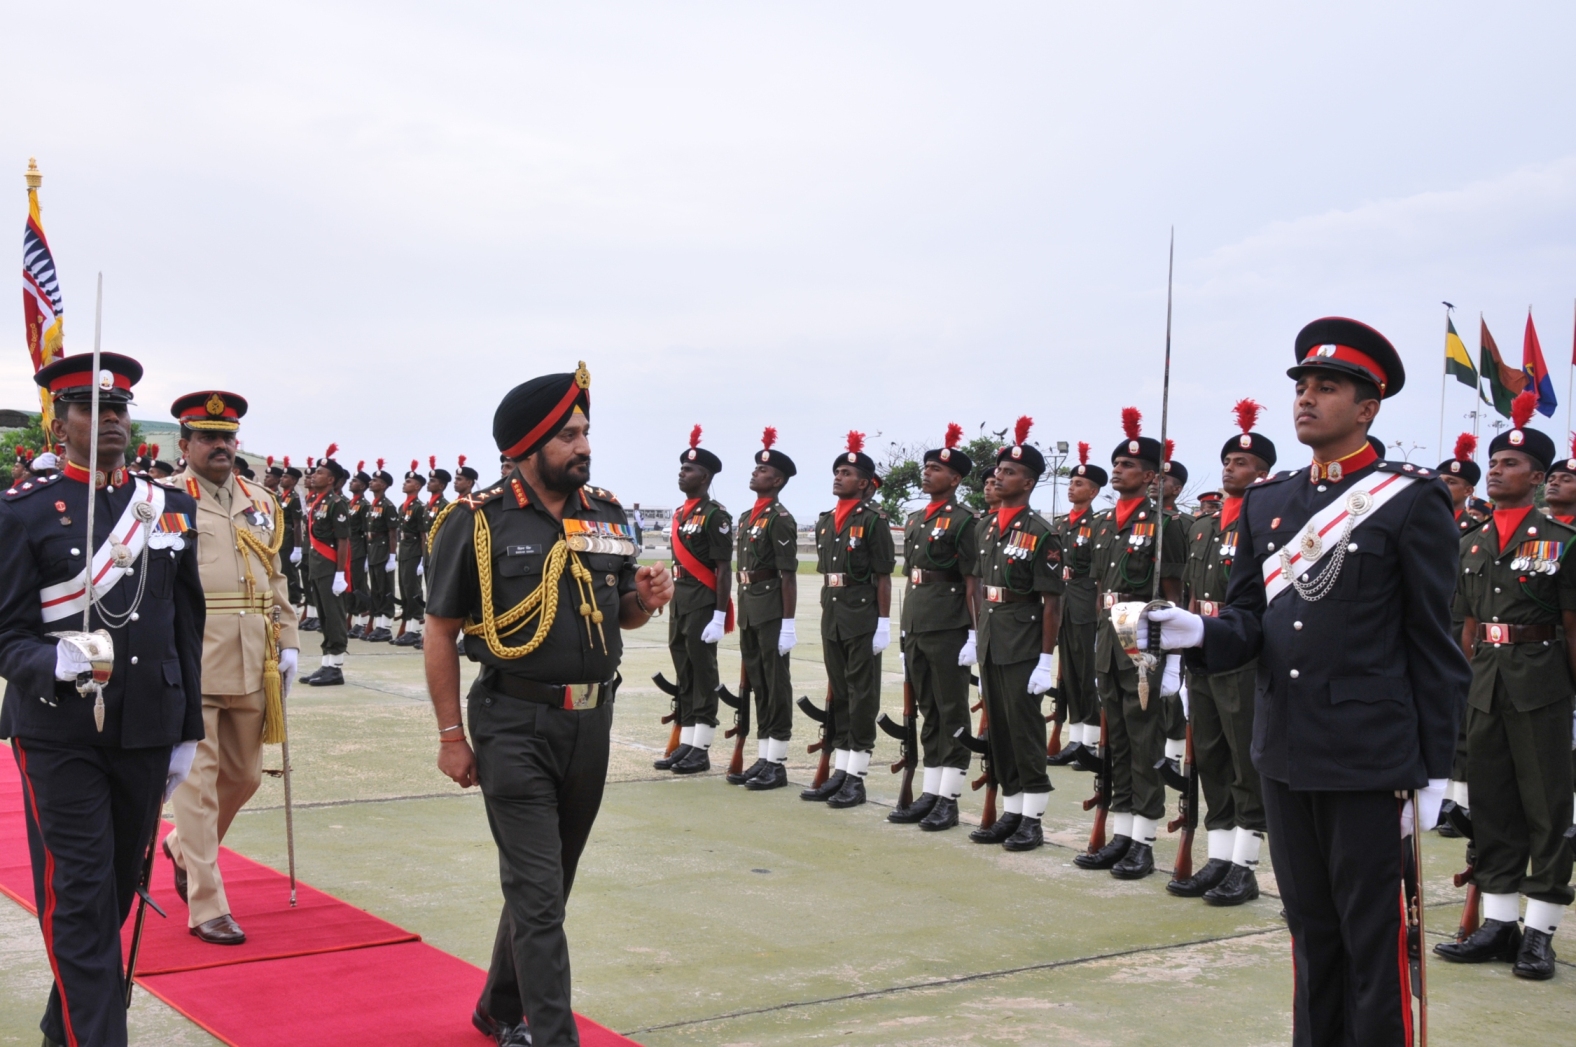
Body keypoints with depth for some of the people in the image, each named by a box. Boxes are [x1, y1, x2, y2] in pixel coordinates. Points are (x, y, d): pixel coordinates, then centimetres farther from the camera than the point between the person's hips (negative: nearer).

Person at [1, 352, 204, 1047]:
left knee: (119, 887, 14)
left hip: (146, 732, 5)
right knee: (80, 898, -4)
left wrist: (186, 732, 12)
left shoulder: (172, 509, 8)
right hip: (60, 736, -4)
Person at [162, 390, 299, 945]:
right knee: (198, 782, -2)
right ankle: (207, 907, 5)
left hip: (252, 664, 6)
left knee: (244, 775, 14)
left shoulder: (261, 501, 15)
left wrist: (288, 643, 11)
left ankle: (185, 849, 40)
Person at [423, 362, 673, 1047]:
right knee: (538, 892, -6)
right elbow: (441, 633, -6)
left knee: (548, 882, 17)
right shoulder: (479, 522, -8)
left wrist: (647, 600, -6)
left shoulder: (606, 514, 7)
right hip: (515, 727, -6)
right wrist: (452, 736, -8)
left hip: (591, 722, 6)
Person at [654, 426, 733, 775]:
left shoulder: (715, 515, -11)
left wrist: (719, 616, -18)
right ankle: (685, 746, 16)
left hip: (703, 605, -8)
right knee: (683, 676, 10)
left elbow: (723, 569, -14)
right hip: (679, 602, 8)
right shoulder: (680, 514, 15)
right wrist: (673, 606, 18)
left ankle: (701, 750, 2)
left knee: (703, 675, -3)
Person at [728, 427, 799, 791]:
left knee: (776, 685, -2)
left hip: (772, 613, -9)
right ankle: (762, 760, 18)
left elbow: (788, 574, -15)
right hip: (748, 612, 9)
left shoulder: (780, 519, -11)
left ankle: (776, 764, 3)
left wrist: (788, 621, -19)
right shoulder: (746, 518, 16)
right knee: (757, 685, 12)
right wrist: (741, 615, 17)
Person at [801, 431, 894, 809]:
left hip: (863, 618, -7)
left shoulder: (873, 519, -8)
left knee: (862, 696, 0)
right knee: (838, 696, 12)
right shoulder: (825, 521, 12)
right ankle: (839, 773, 19)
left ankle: (856, 779, 4)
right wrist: (827, 616, 15)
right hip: (832, 617, 7)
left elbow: (883, 576, -10)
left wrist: (883, 623, -14)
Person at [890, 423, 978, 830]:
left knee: (952, 713, 0)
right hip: (915, 629, 8)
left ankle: (948, 800, 5)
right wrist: (906, 629, 17)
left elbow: (972, 581, -11)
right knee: (927, 712, 12)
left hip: (948, 630, -8)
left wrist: (974, 635, -15)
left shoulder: (962, 520, -7)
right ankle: (929, 794, 18)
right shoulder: (915, 519, 15)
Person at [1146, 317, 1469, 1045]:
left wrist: (1433, 769, -8)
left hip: (1369, 758, -5)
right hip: (1285, 752, 6)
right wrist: (1199, 633, -15)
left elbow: (1434, 645, -7)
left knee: (1373, 934, 4)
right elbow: (1250, 619, 8)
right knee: (1309, 924, 16)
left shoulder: (1411, 500, -7)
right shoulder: (1266, 503, 10)